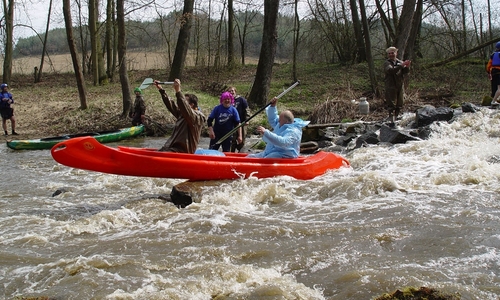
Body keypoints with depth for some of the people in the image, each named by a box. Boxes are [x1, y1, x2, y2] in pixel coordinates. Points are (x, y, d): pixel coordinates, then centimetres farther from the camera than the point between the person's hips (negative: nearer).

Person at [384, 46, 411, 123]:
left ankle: (396, 117, 22)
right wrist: (401, 66, -33)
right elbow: (391, 70, -23)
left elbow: (405, 72, -3)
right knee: (391, 104, -7)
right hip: (391, 87, -5)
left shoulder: (400, 62, 12)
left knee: (399, 104, 10)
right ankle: (391, 120, -7)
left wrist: (407, 67, -26)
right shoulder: (387, 63, -2)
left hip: (400, 86, 5)